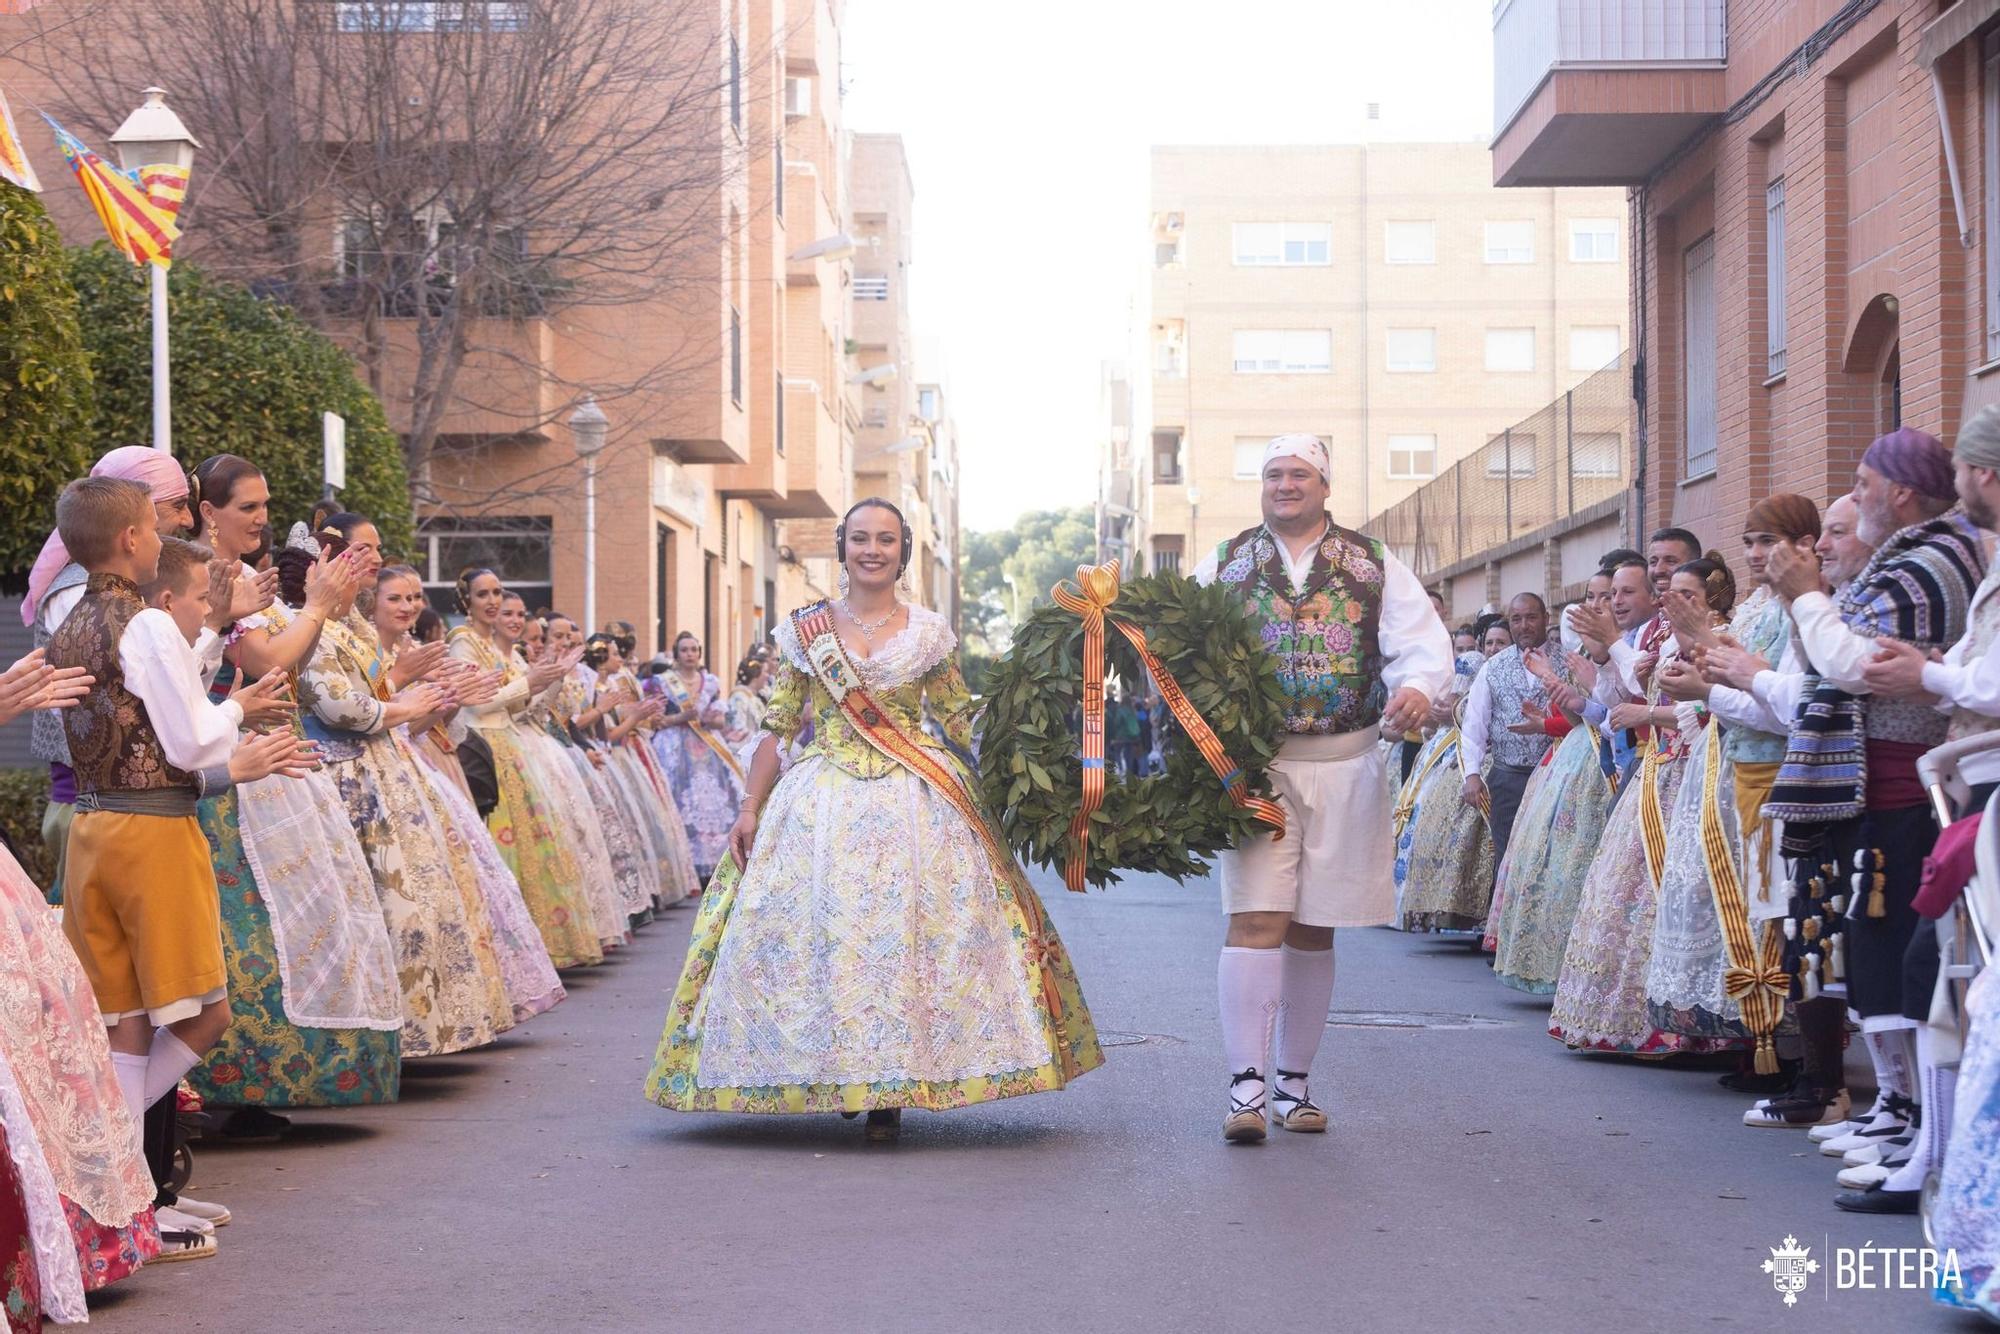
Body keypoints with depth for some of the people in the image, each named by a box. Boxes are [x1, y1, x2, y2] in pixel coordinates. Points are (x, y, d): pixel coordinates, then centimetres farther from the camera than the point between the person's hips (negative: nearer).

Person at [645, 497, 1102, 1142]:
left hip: (913, 803, 0)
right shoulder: (805, 629, 7)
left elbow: (957, 727, 10)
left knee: (906, 937, -6)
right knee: (817, 933, -3)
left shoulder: (931, 632, 7)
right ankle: (835, 1078, 12)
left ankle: (890, 1092, 1)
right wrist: (749, 809, 1)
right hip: (821, 800, 1)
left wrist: (967, 799, 2)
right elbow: (777, 727, 8)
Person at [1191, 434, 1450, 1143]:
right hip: (1256, 766, -1)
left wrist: (1416, 687, -20)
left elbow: (1423, 641, 0)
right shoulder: (1225, 564, 9)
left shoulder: (1375, 565, 9)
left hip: (1344, 769, 2)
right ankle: (1247, 1086, -14)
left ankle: (1294, 1082, 19)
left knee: (1314, 930, 9)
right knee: (1256, 919, -13)